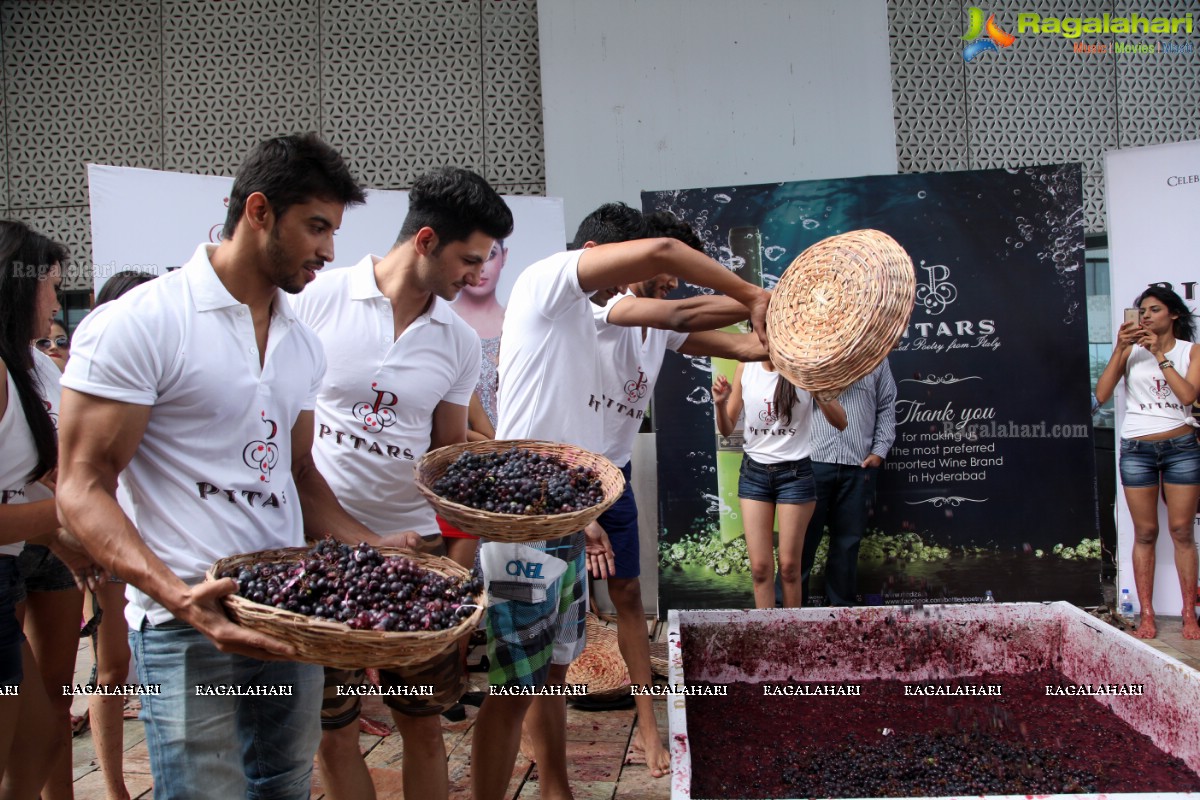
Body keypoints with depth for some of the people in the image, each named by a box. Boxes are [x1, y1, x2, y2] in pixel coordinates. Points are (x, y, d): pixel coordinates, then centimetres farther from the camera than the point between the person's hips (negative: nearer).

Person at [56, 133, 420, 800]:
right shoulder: (137, 324, -11)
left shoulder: (304, 344, 11)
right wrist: (177, 594, -27)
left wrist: (370, 546, 5)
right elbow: (83, 489, -13)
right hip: (189, 621, -6)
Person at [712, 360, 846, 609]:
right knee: (760, 567, 1)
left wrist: (820, 396, -24)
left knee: (789, 566, 3)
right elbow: (726, 430, 5)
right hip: (754, 473, 2)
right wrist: (720, 404, -15)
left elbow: (840, 422, -6)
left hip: (795, 473, -2)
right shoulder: (746, 367, 0)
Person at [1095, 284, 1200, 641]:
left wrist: (1160, 355, -12)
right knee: (1145, 533, 3)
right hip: (1136, 448, 0)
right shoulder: (1131, 350, 5)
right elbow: (1102, 394, -6)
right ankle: (1146, 617, 7)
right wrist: (1119, 349, -12)